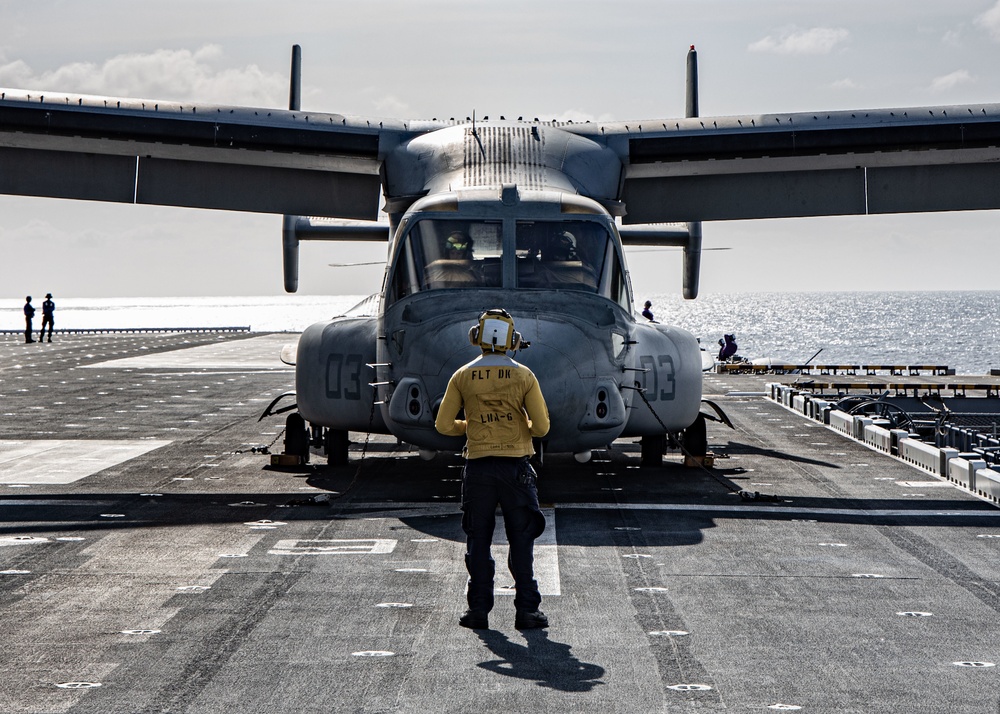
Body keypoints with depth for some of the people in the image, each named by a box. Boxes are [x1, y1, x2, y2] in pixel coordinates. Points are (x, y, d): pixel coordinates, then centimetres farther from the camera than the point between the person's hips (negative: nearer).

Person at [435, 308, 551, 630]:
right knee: (521, 540, 6)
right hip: (516, 466, -1)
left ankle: (479, 610, 10)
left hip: (478, 467, 1)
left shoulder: (463, 376, 1)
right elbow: (542, 427, -5)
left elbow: (443, 425, 1)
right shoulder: (524, 376, -2)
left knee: (478, 540, 9)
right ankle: (526, 610, 5)